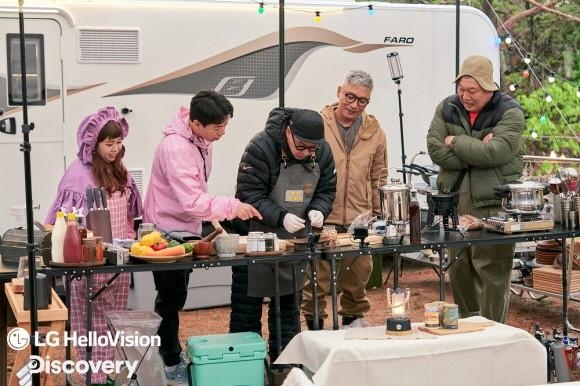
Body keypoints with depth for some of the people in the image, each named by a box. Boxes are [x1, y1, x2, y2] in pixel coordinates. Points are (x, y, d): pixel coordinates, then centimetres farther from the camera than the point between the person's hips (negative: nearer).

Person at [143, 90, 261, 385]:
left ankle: (165, 353, 32)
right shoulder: (175, 147, -29)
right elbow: (191, 202, -34)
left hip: (187, 229, 9)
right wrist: (232, 207, -35)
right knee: (171, 298, 1)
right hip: (167, 233, -9)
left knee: (175, 297, 18)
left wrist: (212, 217, 9)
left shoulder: (202, 140, 0)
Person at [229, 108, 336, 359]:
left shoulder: (322, 152, -4)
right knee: (247, 307, 1)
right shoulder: (261, 148, -21)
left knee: (288, 305, 15)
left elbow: (326, 190, 7)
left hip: (295, 241, 5)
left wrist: (318, 210, -14)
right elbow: (249, 195, -20)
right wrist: (281, 217, -31)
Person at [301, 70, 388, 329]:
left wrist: (377, 214, 14)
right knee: (317, 279, 2)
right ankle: (314, 326, 16)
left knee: (357, 279, 13)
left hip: (359, 221, 3)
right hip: (321, 220, -3)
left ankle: (352, 323, 29)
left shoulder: (374, 131, 8)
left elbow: (378, 178, 15)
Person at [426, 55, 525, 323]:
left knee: (492, 273, -4)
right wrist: (477, 151, -13)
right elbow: (435, 149, -5)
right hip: (454, 203, 5)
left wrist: (456, 142, -8)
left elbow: (494, 153, -21)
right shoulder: (447, 108, 8)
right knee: (458, 271, 12)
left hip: (493, 206, -5)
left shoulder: (510, 113, -5)